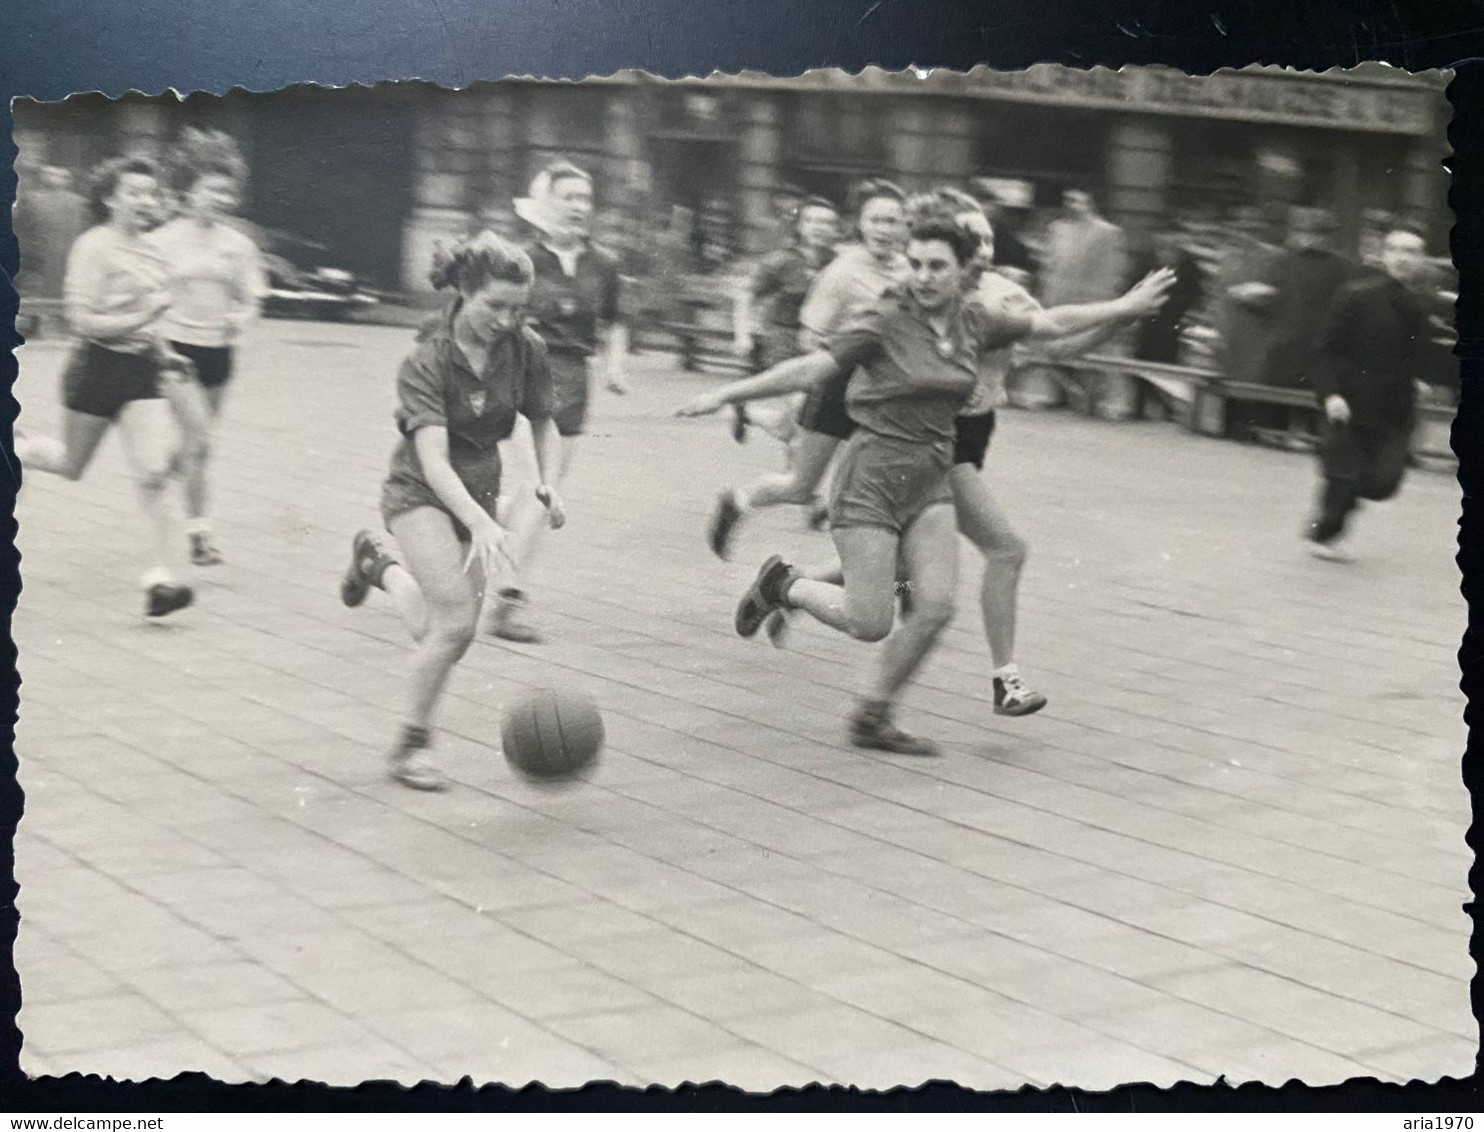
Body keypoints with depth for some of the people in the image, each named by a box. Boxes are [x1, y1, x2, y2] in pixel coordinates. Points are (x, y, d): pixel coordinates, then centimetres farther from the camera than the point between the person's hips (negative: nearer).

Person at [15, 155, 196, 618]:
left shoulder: (150, 251, 8)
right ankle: (15, 449, 45)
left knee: (152, 475, -9)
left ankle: (157, 578, -11)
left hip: (141, 371, 5)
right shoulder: (93, 247, -13)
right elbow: (82, 320, -17)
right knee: (71, 465, 13)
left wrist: (164, 353, 13)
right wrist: (145, 316, -24)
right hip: (98, 367, -5)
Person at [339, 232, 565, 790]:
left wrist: (548, 483, -11)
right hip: (419, 494, -5)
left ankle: (380, 563, 37)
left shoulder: (526, 349, -10)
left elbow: (543, 422, 7)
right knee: (457, 620, -19)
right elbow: (434, 460, -33)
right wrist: (482, 524, -47)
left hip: (478, 493, 5)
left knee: (438, 634, 6)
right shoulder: (427, 362, -24)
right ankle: (411, 743, 1)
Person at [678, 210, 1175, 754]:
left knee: (936, 607, -4)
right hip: (873, 478, -6)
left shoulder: (974, 322, 4)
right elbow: (810, 369, -13)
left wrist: (1126, 306, 22)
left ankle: (874, 719, 13)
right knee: (870, 622, -7)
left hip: (931, 483, 6)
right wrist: (725, 394, -18)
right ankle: (782, 585, 20)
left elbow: (1052, 323, 16)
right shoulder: (885, 322, -13)